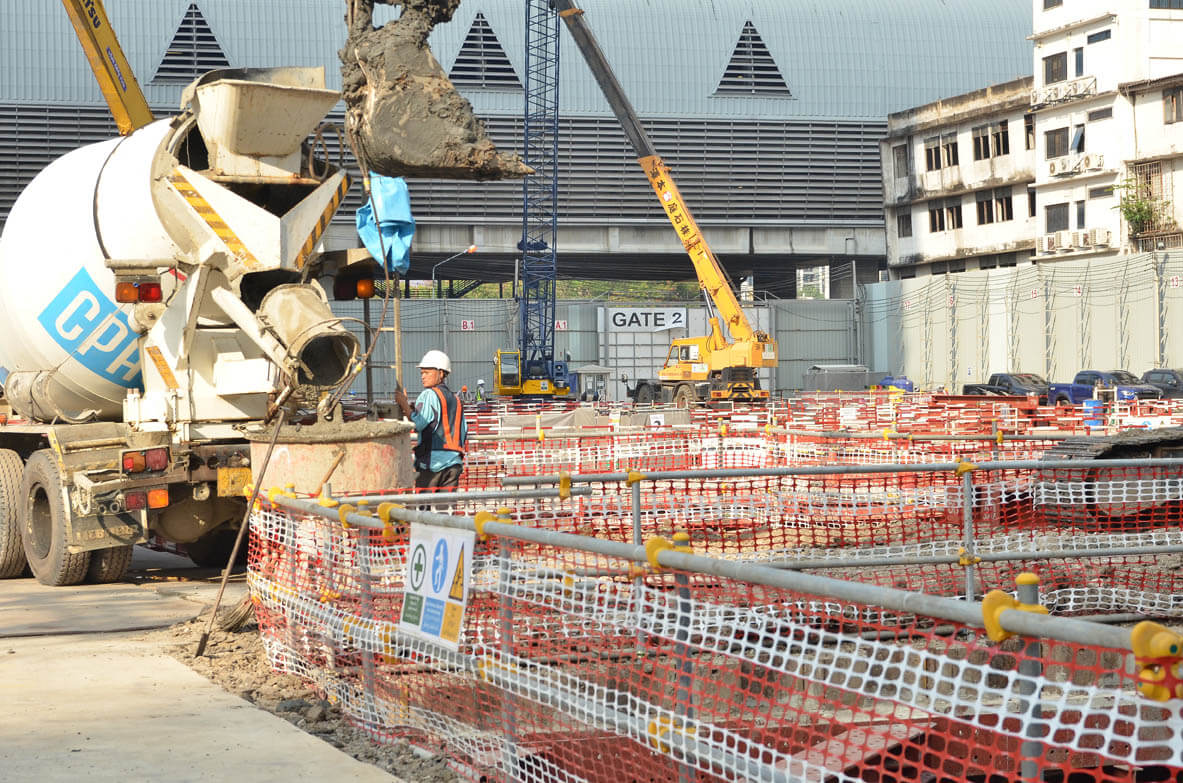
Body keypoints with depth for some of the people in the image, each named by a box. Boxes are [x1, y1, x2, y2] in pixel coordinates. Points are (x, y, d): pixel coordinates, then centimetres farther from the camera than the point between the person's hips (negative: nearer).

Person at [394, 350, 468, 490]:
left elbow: (418, 423, -16)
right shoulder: (456, 399, 19)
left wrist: (404, 404, -9)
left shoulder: (429, 395, -5)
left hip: (433, 461, -7)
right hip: (454, 461, 7)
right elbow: (464, 433, 18)